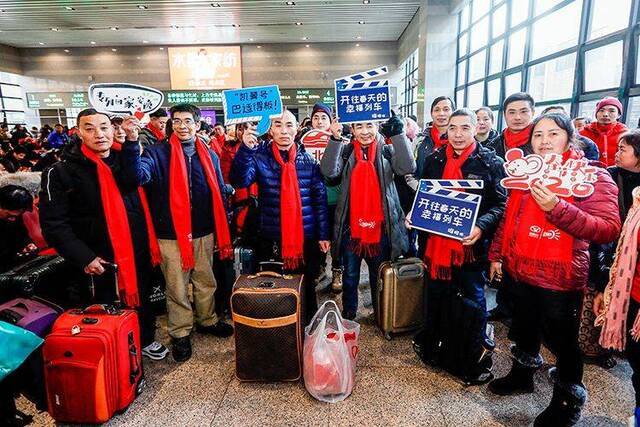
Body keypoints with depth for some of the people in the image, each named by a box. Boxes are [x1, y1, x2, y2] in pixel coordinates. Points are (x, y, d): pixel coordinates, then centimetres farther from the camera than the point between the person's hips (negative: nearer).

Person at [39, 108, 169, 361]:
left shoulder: (124, 160, 5)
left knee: (141, 301, 22)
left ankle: (145, 339, 45)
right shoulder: (62, 172, -9)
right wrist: (84, 257, -18)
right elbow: (53, 224, -11)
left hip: (137, 254, 4)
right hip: (100, 262, -4)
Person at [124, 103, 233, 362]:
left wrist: (222, 232, 9)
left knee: (206, 282, 17)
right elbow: (139, 175, -22)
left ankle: (207, 320, 37)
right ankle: (180, 333, 24)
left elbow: (219, 194, 11)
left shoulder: (208, 155, 8)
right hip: (171, 234, -3)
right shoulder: (158, 153, -2)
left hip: (204, 233, 4)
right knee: (177, 287, 7)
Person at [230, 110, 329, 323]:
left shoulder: (308, 160, 1)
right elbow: (240, 181, -19)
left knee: (307, 287, 16)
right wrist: (245, 149, -33)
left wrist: (323, 234, 0)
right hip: (271, 238, -1)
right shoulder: (259, 156, -2)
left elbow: (320, 199, 3)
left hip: (306, 237, 1)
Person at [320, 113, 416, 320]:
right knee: (350, 275, 14)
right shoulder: (345, 151, 4)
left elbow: (407, 167, -15)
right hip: (351, 224, 0)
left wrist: (398, 134, -21)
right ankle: (348, 315, 32)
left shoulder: (387, 150, 3)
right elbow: (329, 171, -14)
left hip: (381, 224, 0)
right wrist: (335, 139, -22)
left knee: (380, 276, 17)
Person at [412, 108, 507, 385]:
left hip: (470, 244, -3)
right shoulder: (434, 159, 6)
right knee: (434, 296, 18)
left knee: (474, 301, 10)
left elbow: (501, 204, -8)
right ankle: (429, 346, 39)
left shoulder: (491, 162, -5)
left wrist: (481, 226, -24)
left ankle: (479, 361, 28)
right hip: (436, 241, 4)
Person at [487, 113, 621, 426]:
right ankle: (522, 374, 47)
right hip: (521, 271, 6)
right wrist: (496, 254, 13)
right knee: (524, 329, 23)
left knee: (561, 340, 10)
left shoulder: (592, 176, -9)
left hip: (560, 277, -5)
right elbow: (509, 218, 15)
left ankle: (568, 400, 33)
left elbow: (609, 229, -21)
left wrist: (557, 208, -31)